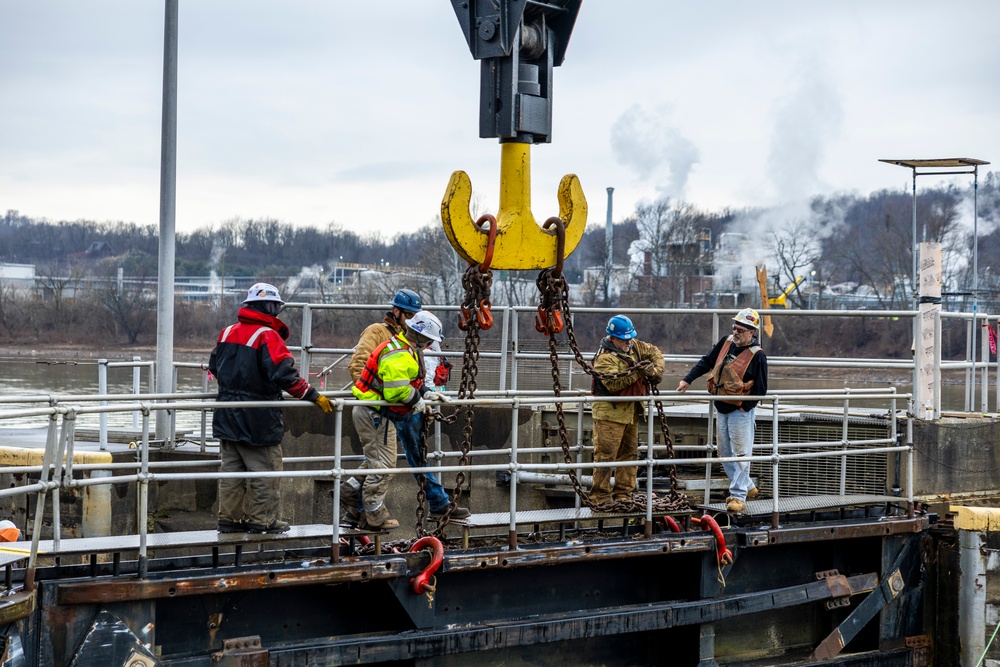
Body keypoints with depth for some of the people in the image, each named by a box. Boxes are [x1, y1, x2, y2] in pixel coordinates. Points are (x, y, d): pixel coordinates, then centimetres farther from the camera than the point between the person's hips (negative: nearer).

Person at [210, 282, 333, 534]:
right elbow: (284, 374, -25)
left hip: (227, 417, 7)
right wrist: (314, 397, -20)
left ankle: (229, 518, 18)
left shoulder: (227, 333, 7)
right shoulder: (267, 336, -16)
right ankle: (261, 520, 7)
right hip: (258, 419, -7)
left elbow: (214, 367, 20)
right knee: (264, 471, 4)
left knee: (232, 470, 15)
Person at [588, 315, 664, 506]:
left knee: (629, 453, 13)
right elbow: (613, 383, -28)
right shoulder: (605, 357, -17)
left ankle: (623, 494, 21)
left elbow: (655, 352, 17)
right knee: (606, 454, -9)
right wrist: (636, 373, -33)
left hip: (631, 411, 9)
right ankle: (600, 496, -6)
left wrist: (656, 371, 0)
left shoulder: (634, 346, 8)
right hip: (610, 412, -9)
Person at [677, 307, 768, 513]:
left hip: (741, 411, -8)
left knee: (740, 453, -5)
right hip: (722, 409, 8)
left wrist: (743, 408, -16)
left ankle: (738, 496, 0)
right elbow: (706, 362, 13)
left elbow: (760, 389, -13)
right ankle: (747, 487, 27)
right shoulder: (726, 343, 4)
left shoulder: (757, 356, -15)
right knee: (725, 453, 14)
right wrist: (687, 380, 7)